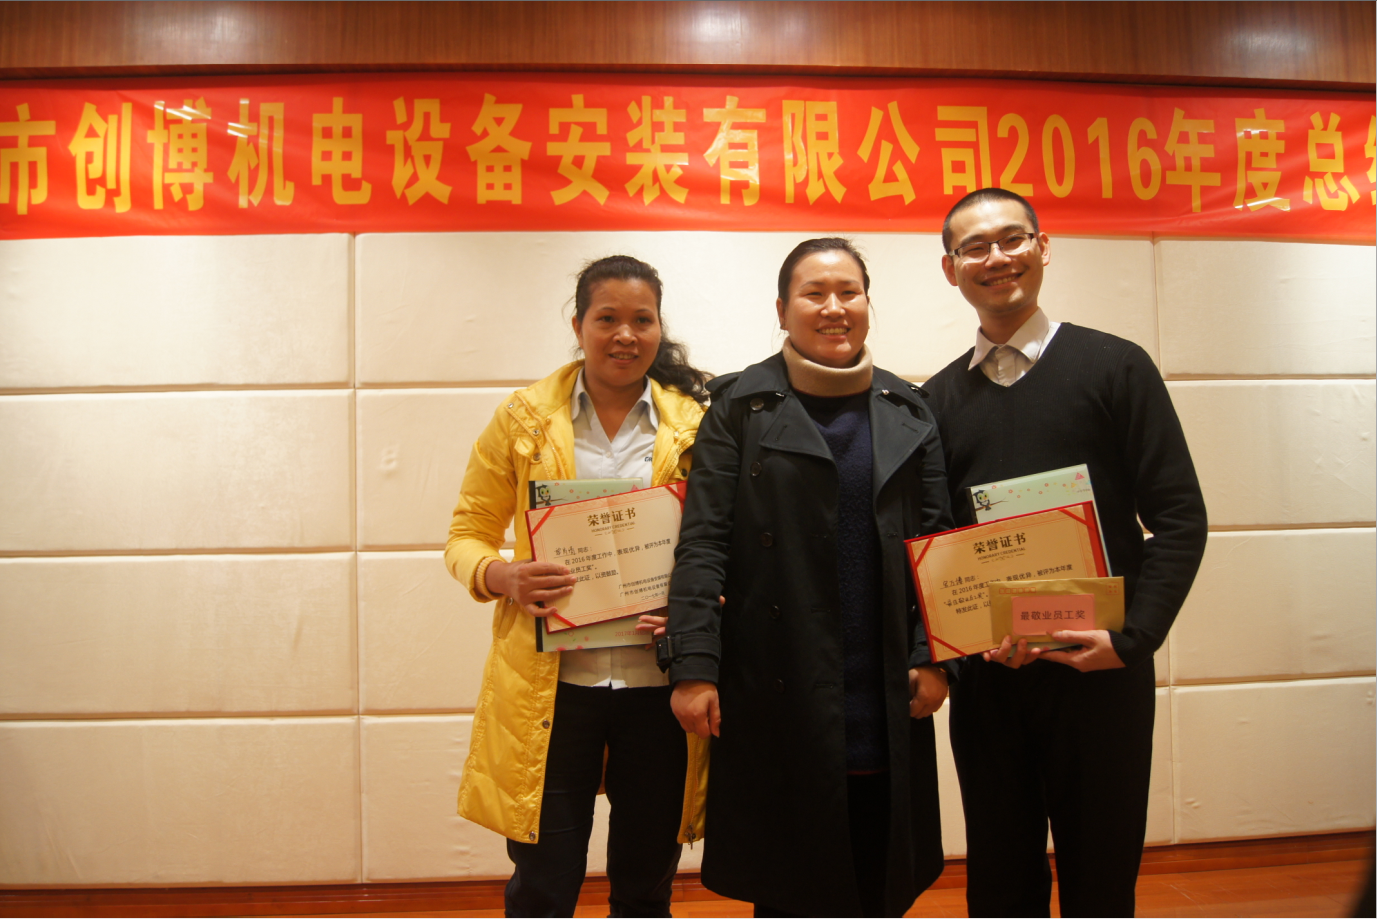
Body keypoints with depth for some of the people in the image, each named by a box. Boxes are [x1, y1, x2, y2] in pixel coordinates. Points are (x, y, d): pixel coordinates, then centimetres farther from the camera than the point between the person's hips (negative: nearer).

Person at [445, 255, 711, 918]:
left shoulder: (694, 423, 4)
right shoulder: (523, 417, 3)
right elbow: (466, 535, 5)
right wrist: (503, 578, -16)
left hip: (659, 681, 1)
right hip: (550, 681, -1)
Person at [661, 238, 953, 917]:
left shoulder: (907, 413, 9)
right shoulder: (740, 406, 0)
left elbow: (936, 541, 7)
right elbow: (703, 543, -5)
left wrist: (935, 656, -2)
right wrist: (692, 667, -12)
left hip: (885, 699, 3)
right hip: (778, 695, -2)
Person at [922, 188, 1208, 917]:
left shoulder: (1115, 367, 0)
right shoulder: (938, 398, 7)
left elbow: (1179, 515, -4)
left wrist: (1132, 636, -15)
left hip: (1098, 667, -2)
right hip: (985, 674, 3)